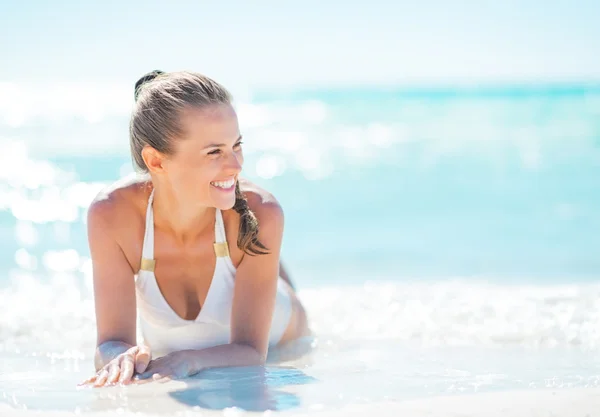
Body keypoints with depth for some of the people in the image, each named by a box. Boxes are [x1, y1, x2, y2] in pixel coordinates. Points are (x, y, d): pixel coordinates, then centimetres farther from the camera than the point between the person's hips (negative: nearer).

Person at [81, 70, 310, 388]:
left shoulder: (260, 215, -35)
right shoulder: (112, 216, -31)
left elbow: (250, 351, -34)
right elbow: (111, 342, -31)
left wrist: (186, 361, -56)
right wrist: (127, 357, -56)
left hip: (276, 355, 0)